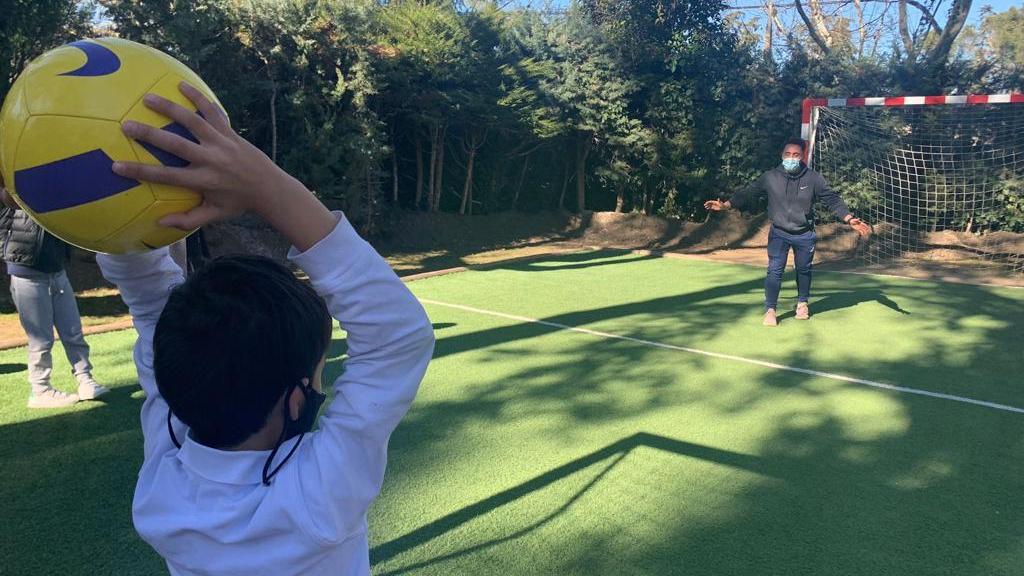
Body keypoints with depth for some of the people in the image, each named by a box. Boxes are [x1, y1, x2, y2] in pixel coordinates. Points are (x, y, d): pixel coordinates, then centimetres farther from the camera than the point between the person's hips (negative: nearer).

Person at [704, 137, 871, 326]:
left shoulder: (813, 178, -8)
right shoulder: (770, 177, -9)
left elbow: (833, 200, -5)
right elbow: (748, 194, -8)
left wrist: (850, 220, -15)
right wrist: (725, 205, -21)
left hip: (804, 234, 1)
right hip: (779, 233, -1)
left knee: (803, 269, 15)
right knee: (774, 270, -9)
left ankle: (802, 303, 37)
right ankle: (770, 310, 0)